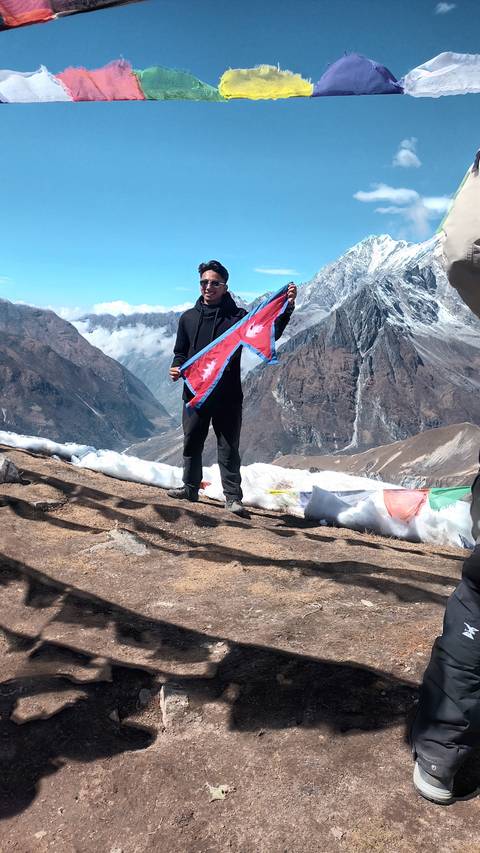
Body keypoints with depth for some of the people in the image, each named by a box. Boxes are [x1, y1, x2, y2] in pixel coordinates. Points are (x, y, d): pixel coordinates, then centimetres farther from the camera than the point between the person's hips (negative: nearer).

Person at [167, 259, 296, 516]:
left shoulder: (237, 316, 1)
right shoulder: (188, 318, 10)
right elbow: (180, 352, 18)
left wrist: (287, 307, -20)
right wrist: (176, 368, -4)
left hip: (228, 396, -3)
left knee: (228, 448, 0)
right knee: (192, 444, 14)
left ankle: (233, 497, 7)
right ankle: (190, 488, 29)